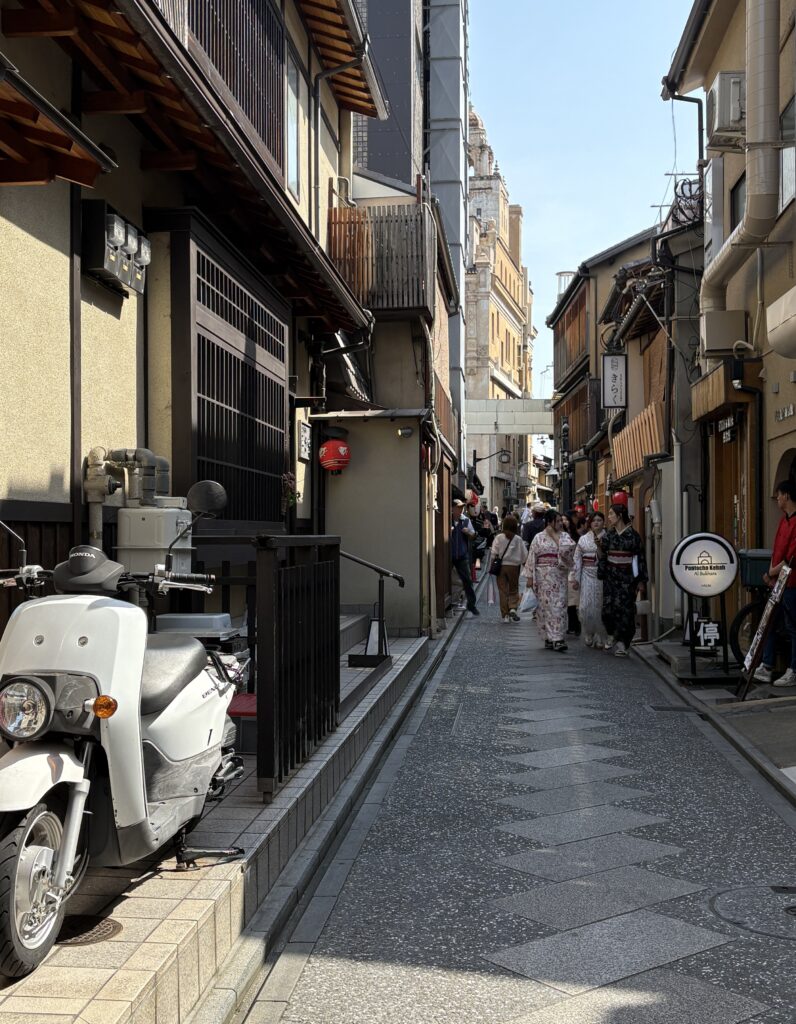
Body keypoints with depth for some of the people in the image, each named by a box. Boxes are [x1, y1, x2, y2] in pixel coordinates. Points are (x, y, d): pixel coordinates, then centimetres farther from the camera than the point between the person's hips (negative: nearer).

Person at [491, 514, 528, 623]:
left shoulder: (499, 538, -7)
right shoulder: (518, 539, -6)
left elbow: (494, 553, -9)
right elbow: (524, 555, -2)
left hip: (501, 566, 0)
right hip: (514, 566, 0)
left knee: (503, 591, 7)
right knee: (514, 589, 14)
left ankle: (505, 615, 8)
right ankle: (513, 608, -9)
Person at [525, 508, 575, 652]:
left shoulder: (564, 536, 8)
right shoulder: (539, 538, 3)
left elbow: (569, 549, -13)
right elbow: (532, 557, 2)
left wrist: (556, 536, -12)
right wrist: (530, 577, -2)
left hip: (559, 576, 1)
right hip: (543, 576, -1)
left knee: (559, 605, -4)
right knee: (546, 605, -1)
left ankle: (557, 638, -2)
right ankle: (550, 637, 7)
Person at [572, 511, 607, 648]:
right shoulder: (583, 539, 9)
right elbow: (577, 560, 8)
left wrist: (600, 546, -19)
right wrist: (576, 578, 4)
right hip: (588, 576, 1)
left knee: (600, 606, 0)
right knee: (586, 606, -5)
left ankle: (600, 638, 10)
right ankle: (589, 635, 13)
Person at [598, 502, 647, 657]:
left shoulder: (633, 535, -3)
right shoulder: (608, 535, 7)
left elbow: (641, 557, -2)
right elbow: (602, 556, 9)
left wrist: (641, 580, -5)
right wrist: (601, 575, 4)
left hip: (628, 577, -3)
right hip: (611, 576, 3)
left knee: (625, 608, -5)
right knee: (609, 607, 0)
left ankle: (622, 643, -2)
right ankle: (612, 635, 23)